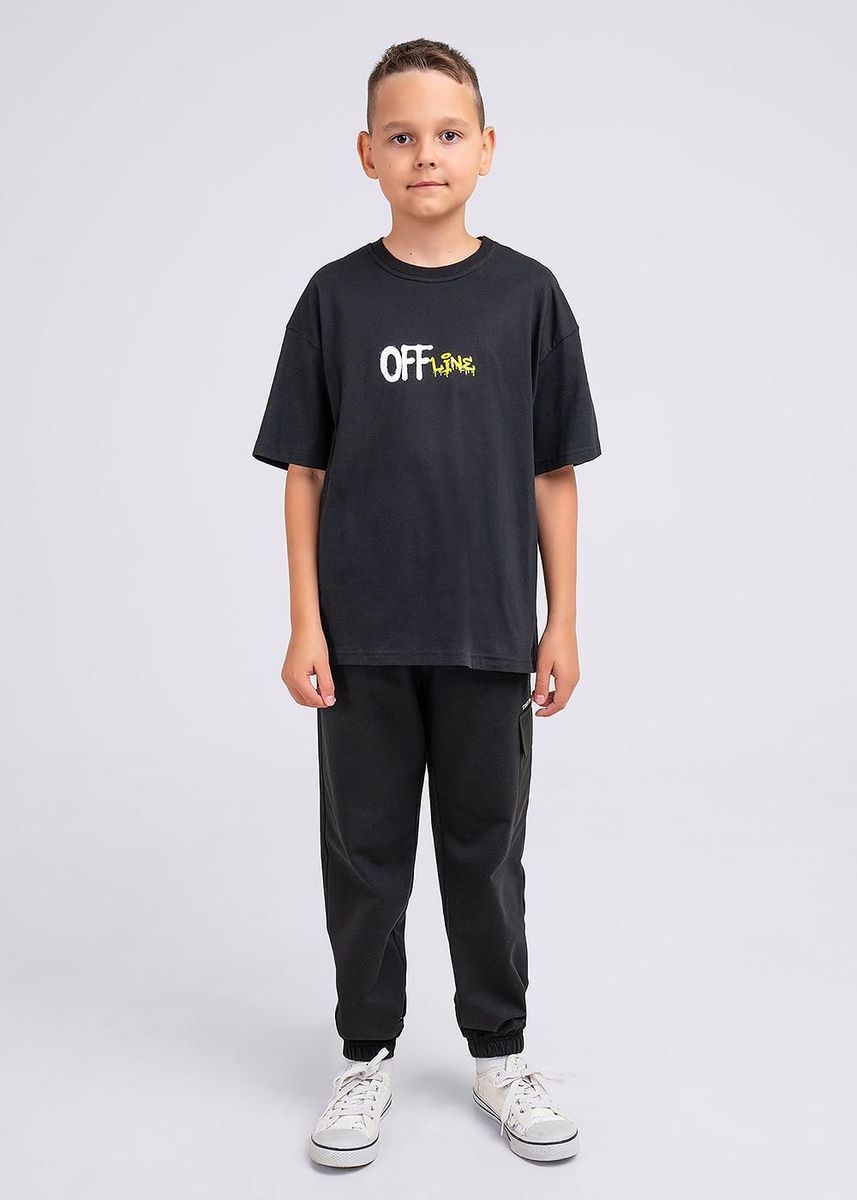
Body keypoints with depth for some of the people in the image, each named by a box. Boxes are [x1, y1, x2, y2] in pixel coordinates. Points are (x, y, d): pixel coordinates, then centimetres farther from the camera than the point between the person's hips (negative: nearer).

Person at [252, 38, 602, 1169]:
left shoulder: (527, 294, 1)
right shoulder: (336, 296, 1)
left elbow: (554, 473, 3)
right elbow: (305, 472, 2)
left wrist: (562, 623, 0)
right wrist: (305, 626, -4)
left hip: (488, 631, 0)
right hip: (363, 634, 0)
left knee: (486, 849, 12)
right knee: (366, 849, 11)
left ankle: (499, 1051, 31)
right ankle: (367, 1052, 29)